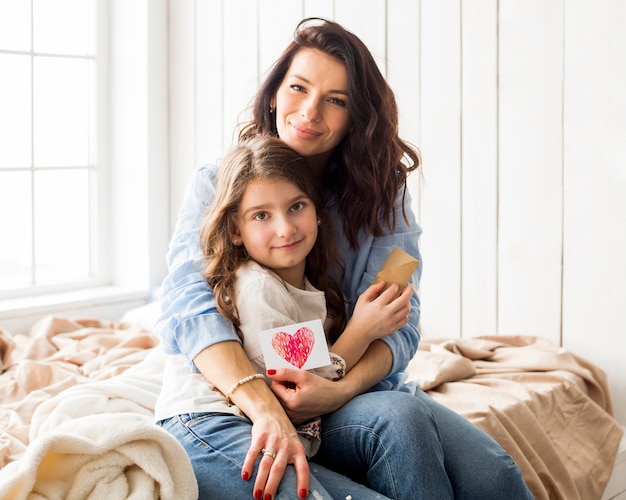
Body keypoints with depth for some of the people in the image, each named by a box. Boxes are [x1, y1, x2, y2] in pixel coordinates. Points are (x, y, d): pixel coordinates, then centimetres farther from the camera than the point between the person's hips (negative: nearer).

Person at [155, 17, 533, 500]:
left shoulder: (380, 191, 8)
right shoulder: (218, 183, 1)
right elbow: (191, 302, -15)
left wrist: (342, 388, -23)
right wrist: (266, 408, -31)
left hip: (353, 392, 2)